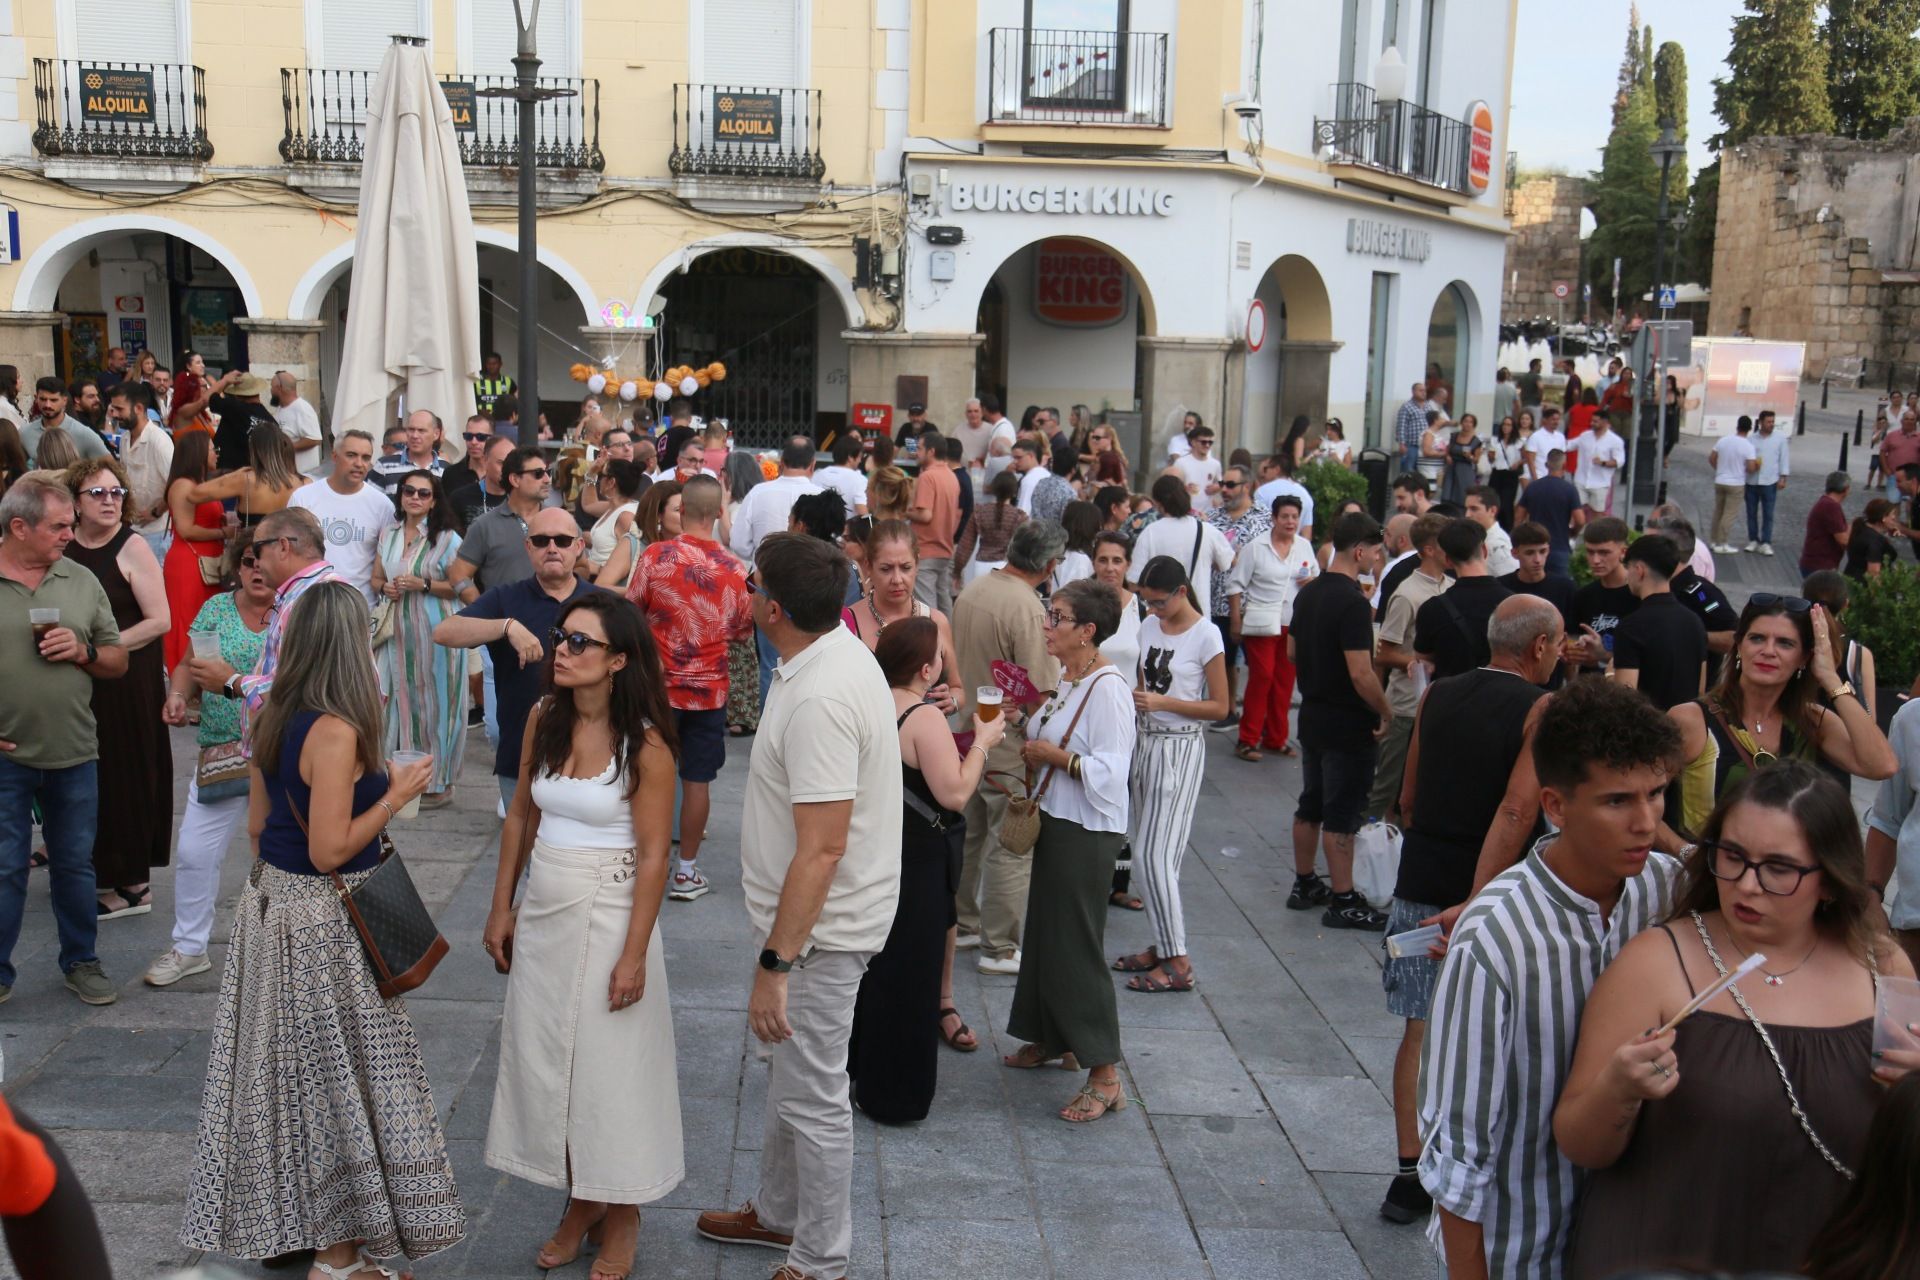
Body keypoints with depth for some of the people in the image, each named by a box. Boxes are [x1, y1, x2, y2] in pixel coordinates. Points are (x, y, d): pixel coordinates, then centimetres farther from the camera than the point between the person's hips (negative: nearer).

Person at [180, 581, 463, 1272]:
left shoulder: (273, 718, 4)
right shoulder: (337, 732, -22)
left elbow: (257, 823, 12)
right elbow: (330, 851, -23)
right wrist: (395, 794, -13)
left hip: (270, 902, 9)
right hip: (322, 921, -8)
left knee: (286, 1065, 19)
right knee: (339, 1071, 4)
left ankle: (279, 1217, 33)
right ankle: (338, 1252, 16)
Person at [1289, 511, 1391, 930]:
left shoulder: (1307, 593, 6)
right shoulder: (1353, 602, -21)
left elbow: (1292, 652, 16)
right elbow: (1361, 674, -24)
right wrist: (1386, 712, -11)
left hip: (1312, 716, 9)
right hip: (1348, 723, -8)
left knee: (1310, 804, 17)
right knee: (1342, 814, -1)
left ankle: (1304, 884, 27)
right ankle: (1343, 902, 6)